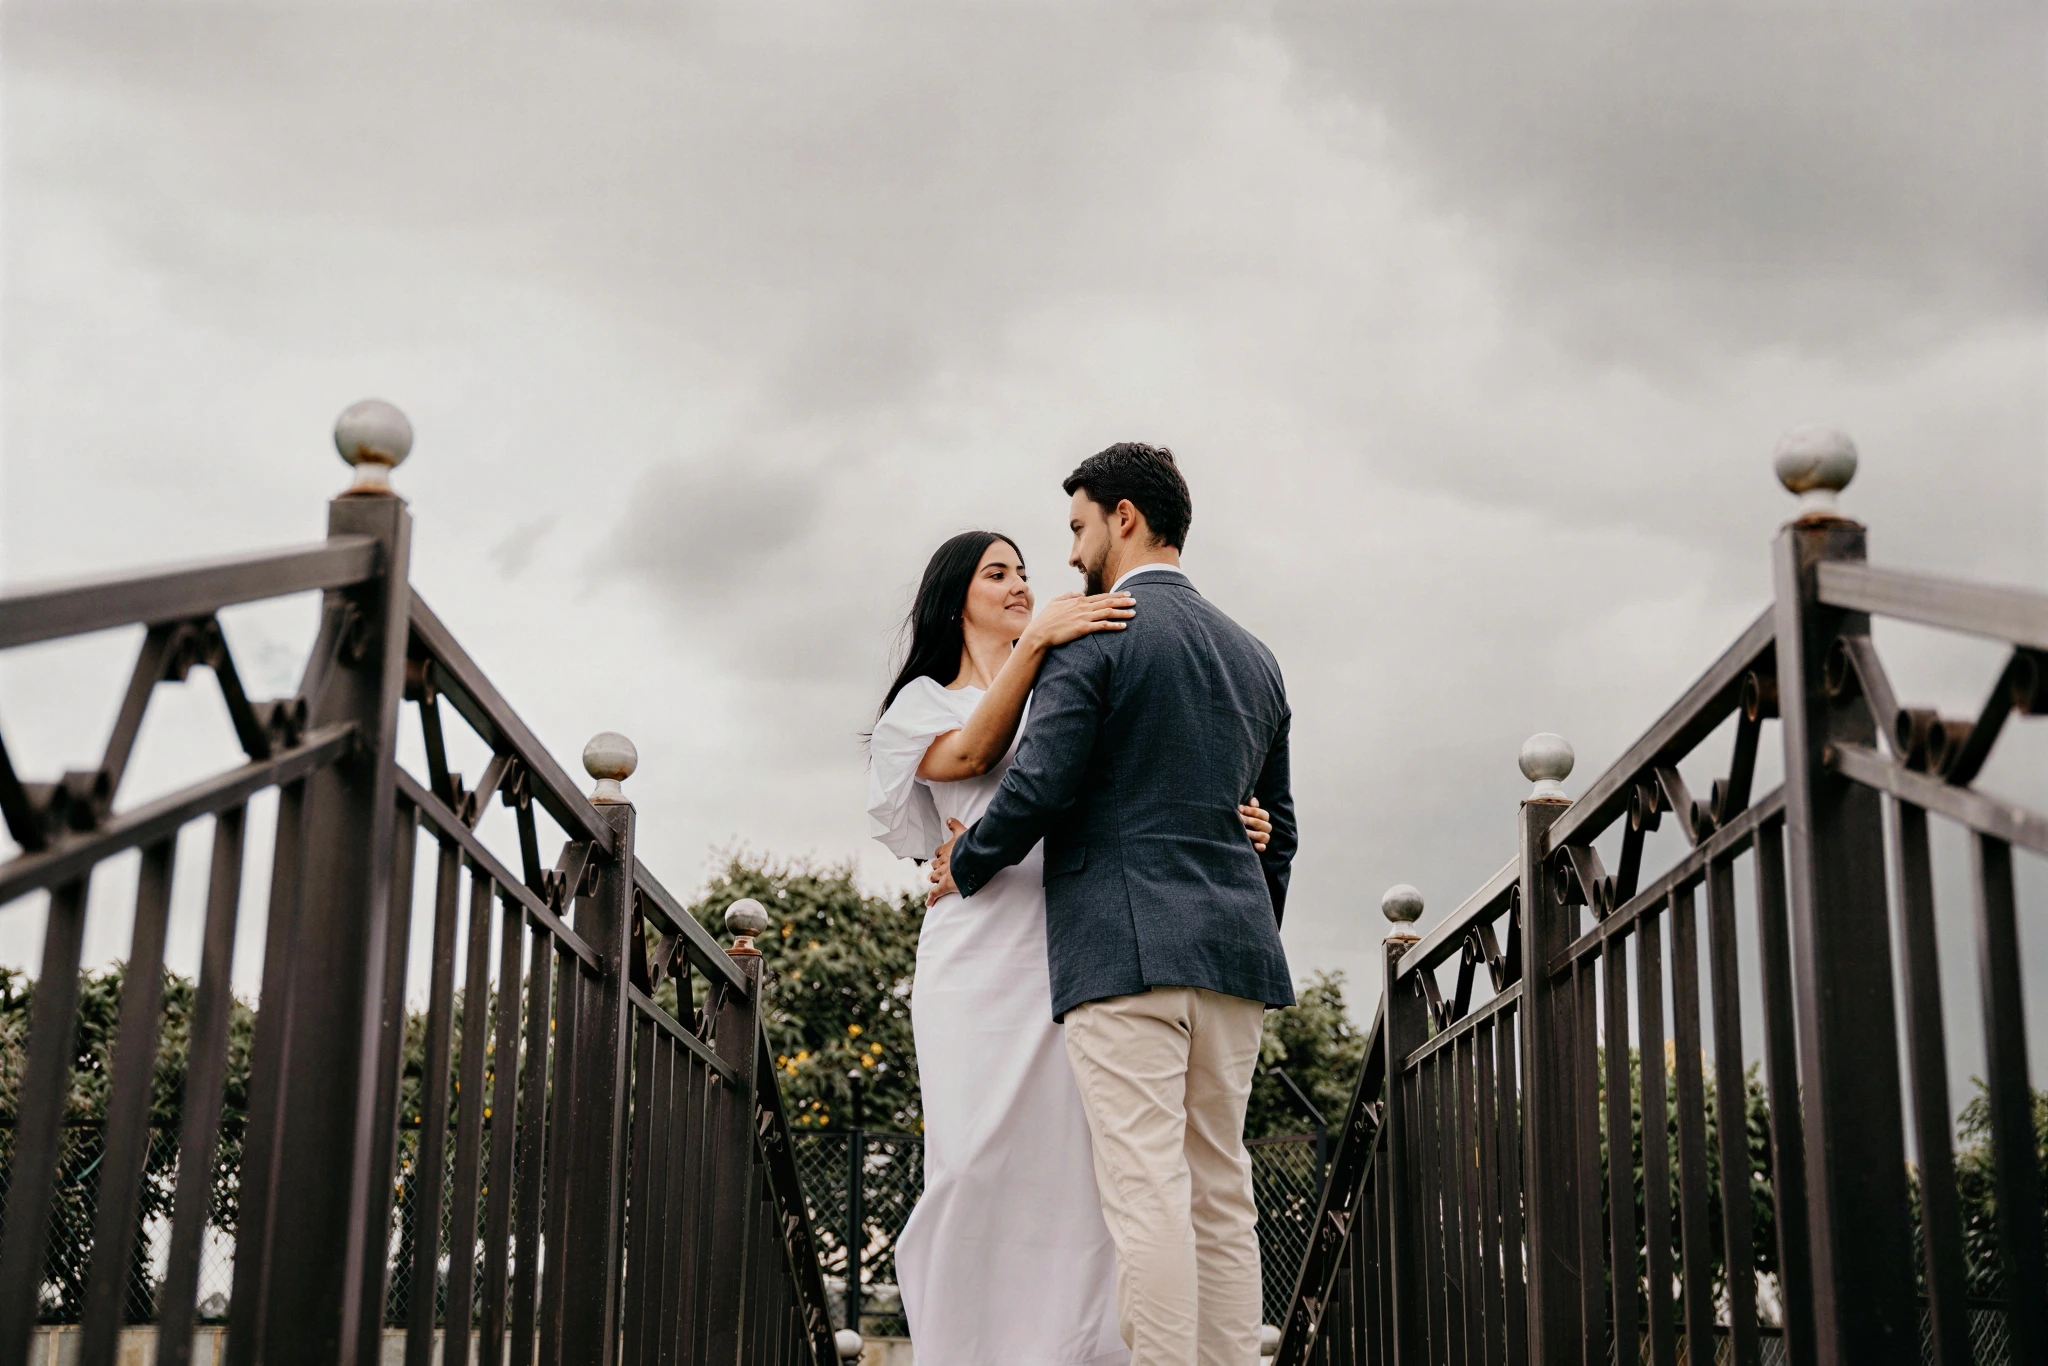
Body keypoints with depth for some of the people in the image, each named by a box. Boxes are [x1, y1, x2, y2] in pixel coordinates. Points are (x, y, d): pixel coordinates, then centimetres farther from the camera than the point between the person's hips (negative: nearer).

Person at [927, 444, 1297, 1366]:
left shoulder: (1091, 635, -3)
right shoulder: (1254, 658, 19)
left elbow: (1040, 786, -11)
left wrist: (964, 867, 6)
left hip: (1123, 945, -7)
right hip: (1231, 949, 7)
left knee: (1147, 1192, -9)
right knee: (1221, 1192, 8)